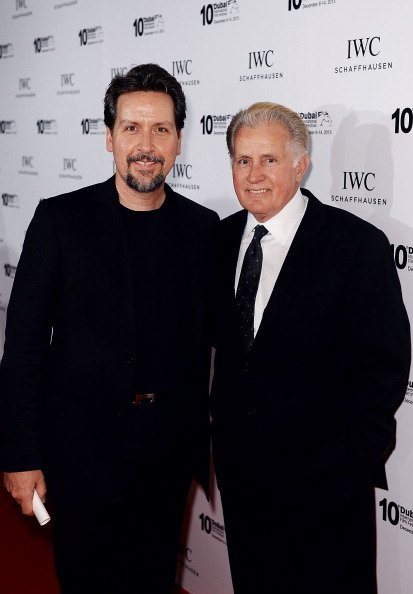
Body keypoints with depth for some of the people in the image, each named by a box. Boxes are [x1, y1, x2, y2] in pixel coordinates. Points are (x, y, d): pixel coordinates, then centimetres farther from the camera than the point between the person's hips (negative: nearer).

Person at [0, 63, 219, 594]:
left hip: (170, 450, 3)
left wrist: (203, 440, 8)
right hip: (84, 448, -3)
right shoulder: (60, 218, -7)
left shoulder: (202, 226, 2)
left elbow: (204, 340, 8)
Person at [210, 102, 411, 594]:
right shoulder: (224, 237, 4)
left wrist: (349, 461, -16)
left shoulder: (357, 244, -14)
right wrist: (221, 420, 3)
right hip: (238, 466, 5)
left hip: (323, 479, -5)